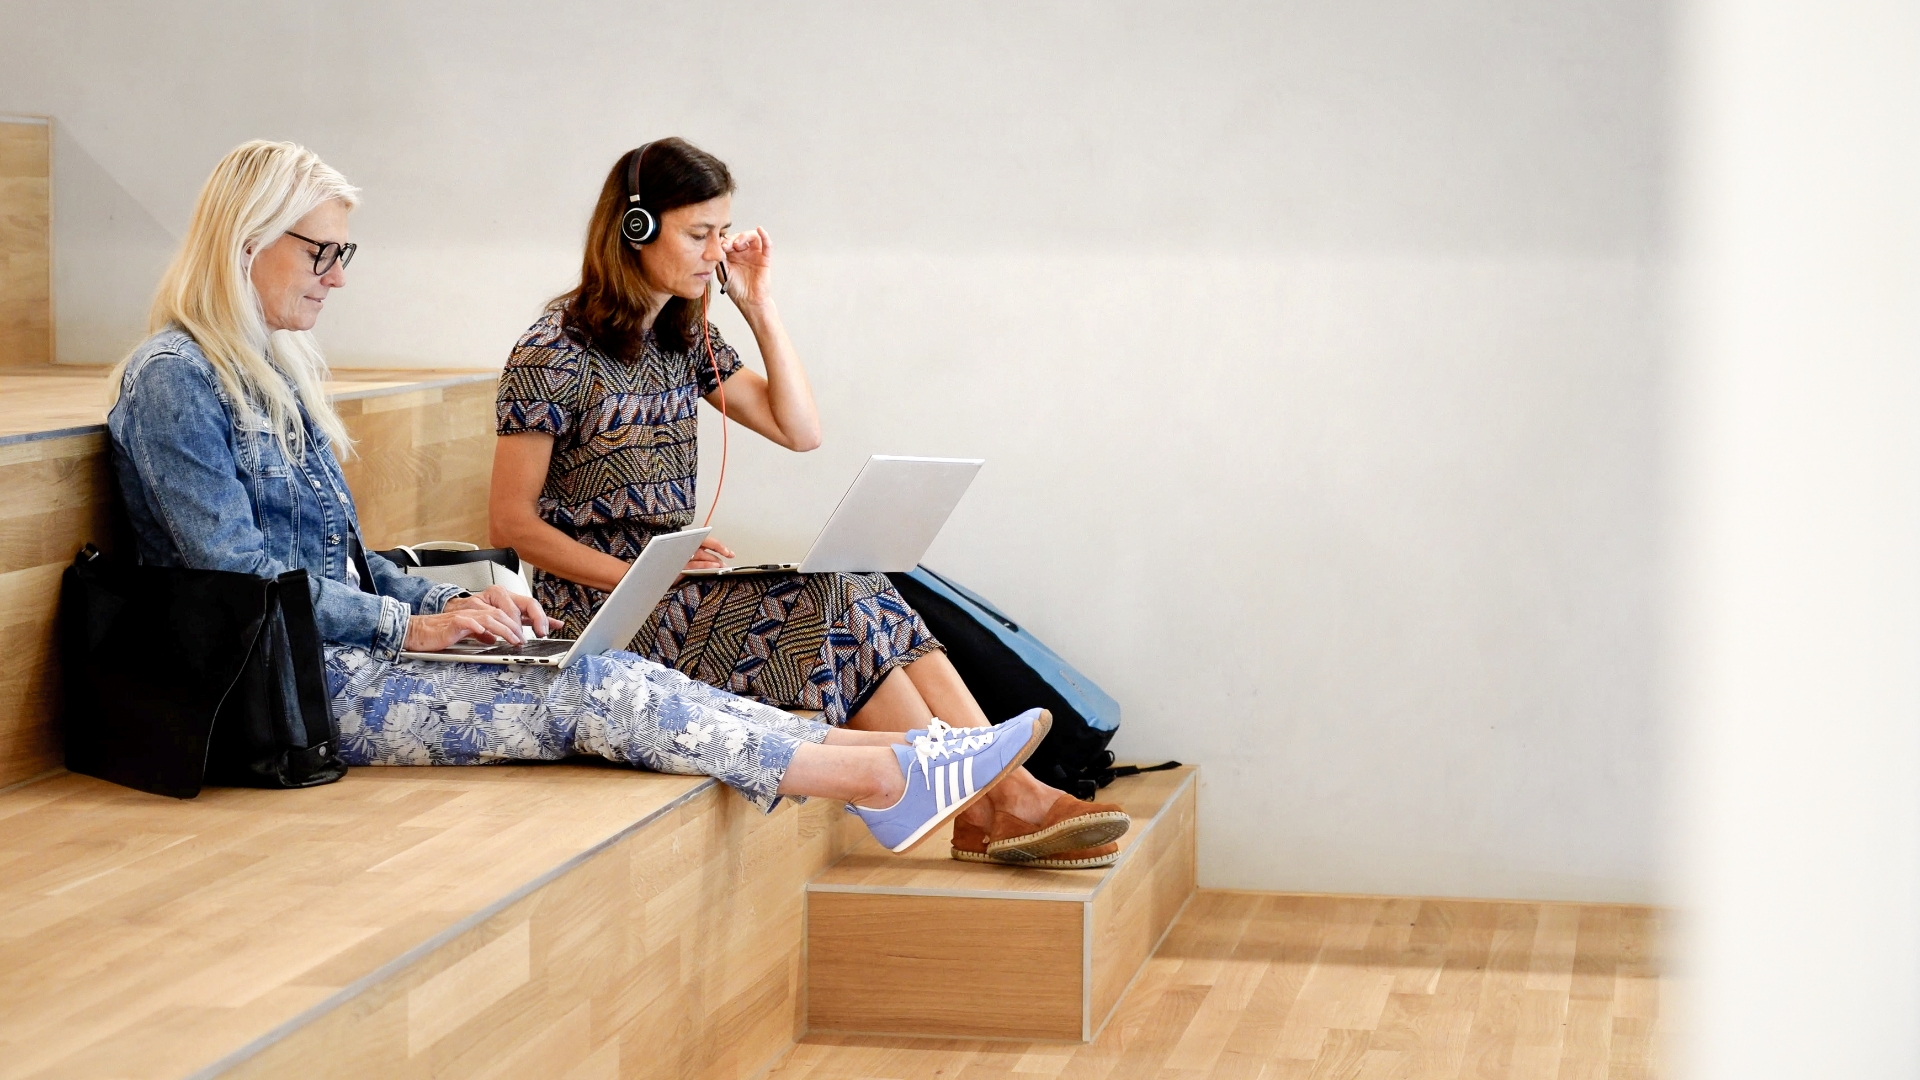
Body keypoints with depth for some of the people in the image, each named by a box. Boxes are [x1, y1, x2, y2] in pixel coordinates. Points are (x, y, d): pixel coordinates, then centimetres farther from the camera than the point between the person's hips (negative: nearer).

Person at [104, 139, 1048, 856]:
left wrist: (452, 603, 2)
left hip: (342, 645, 9)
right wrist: (417, 625, -17)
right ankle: (888, 778, -21)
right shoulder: (172, 379, -11)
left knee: (609, 677, -11)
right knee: (593, 694, -21)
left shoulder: (271, 373, 18)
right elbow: (240, 576, -18)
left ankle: (881, 762, -19)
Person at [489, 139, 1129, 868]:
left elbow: (800, 430, 12)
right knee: (838, 606, -25)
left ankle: (1013, 794, -29)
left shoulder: (684, 336, 13)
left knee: (865, 602, -19)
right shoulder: (554, 353, -10)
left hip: (676, 583, 7)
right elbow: (511, 521, -11)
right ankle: (981, 810, -21)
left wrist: (760, 307, 4)